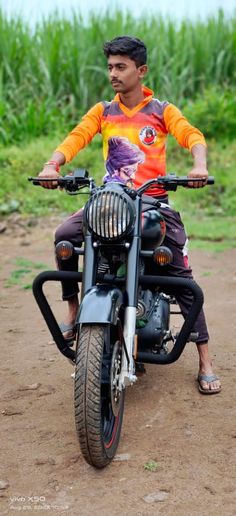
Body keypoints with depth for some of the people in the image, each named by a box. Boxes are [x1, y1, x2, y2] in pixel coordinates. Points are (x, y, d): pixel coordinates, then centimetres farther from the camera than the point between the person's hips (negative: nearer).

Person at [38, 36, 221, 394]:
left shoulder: (162, 110, 6)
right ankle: (74, 310, -1)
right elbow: (76, 137, -5)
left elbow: (192, 135, -11)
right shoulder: (102, 111, 11)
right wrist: (52, 164, -26)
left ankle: (205, 360, 0)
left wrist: (199, 164, -33)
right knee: (64, 236, -21)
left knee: (182, 275, -6)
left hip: (155, 200, -2)